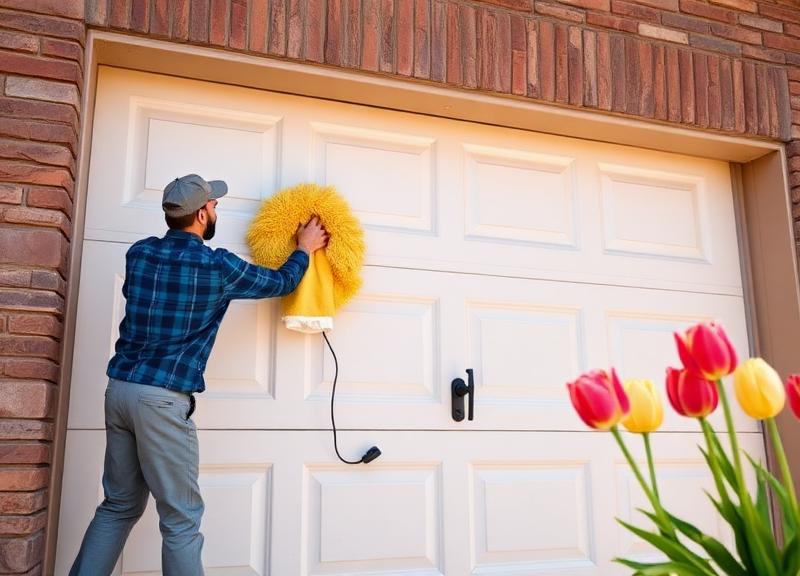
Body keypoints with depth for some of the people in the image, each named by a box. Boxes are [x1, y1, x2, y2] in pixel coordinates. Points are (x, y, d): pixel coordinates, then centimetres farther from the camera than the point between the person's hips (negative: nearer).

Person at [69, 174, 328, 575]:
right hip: (163, 398, -7)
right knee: (181, 520, 1)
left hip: (119, 388, 7)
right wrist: (305, 248, 28)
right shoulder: (218, 267, -7)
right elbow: (282, 283, 8)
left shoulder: (139, 253, 7)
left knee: (119, 506, 17)